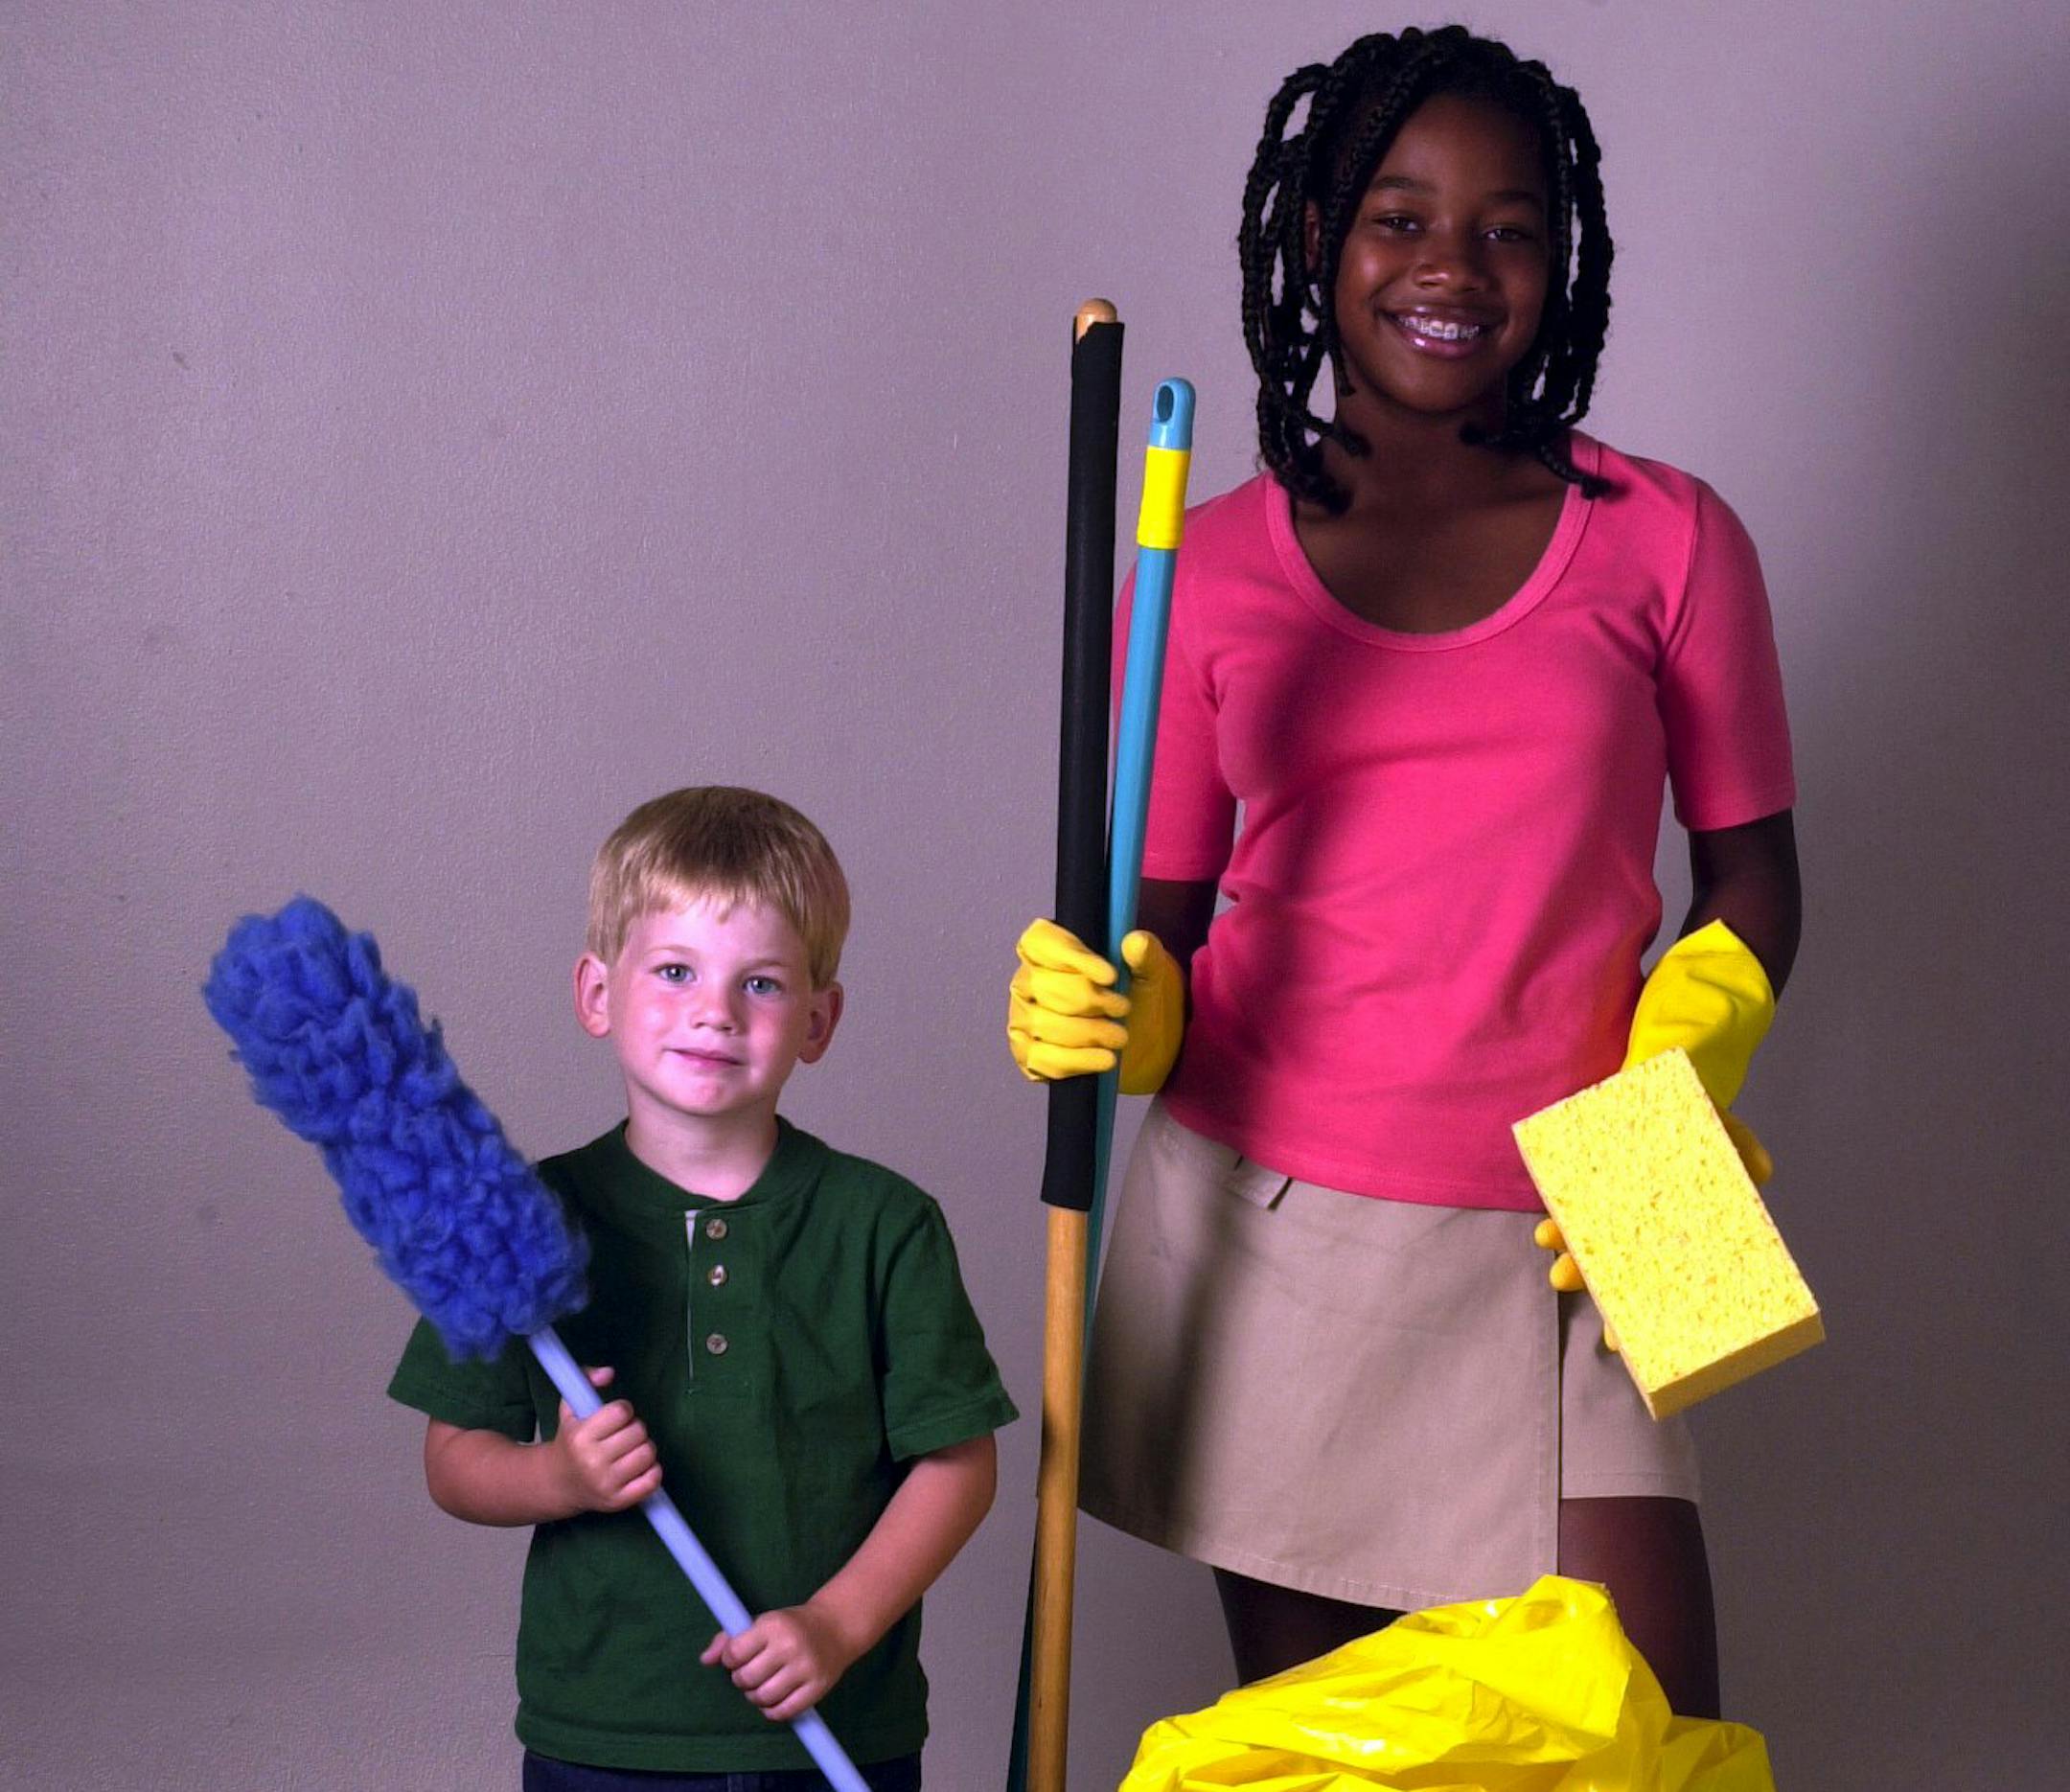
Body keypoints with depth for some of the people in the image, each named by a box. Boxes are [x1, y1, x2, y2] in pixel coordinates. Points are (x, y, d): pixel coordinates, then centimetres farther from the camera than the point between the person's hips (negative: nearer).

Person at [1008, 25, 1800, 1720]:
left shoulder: (1667, 542, 4)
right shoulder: (1214, 567, 5)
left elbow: (1749, 880, 9)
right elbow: (1163, 927, 10)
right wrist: (1099, 1014, -12)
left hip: (1538, 1247, 0)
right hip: (1259, 1215, 1)